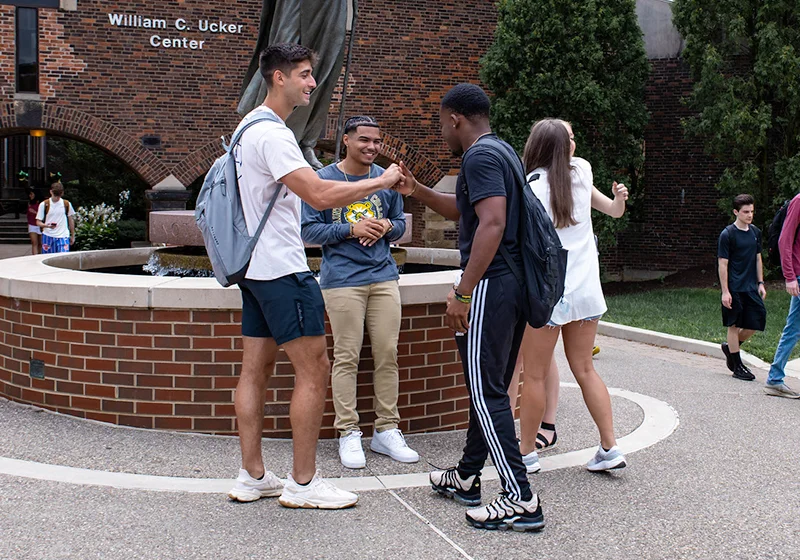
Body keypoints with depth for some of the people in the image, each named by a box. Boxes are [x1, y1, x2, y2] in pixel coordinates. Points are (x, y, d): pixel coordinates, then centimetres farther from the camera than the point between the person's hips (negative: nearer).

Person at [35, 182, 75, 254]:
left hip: (63, 237, 0)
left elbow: (71, 220, 14)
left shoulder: (66, 204, 4)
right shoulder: (44, 204, 0)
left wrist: (72, 236, 15)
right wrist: (46, 225, -22)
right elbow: (38, 222, 0)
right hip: (48, 236, 0)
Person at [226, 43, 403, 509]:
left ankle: (252, 477, 17)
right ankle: (303, 483, 2)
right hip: (283, 269, -10)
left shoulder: (252, 127, 17)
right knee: (314, 370, -4)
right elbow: (320, 195, -26)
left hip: (256, 267, 10)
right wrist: (381, 181, -16)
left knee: (257, 368, 10)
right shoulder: (272, 133, -17)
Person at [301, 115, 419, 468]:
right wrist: (351, 229, -14)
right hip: (342, 279, -4)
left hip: (384, 277, 4)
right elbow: (309, 230, -2)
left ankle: (387, 430, 13)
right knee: (346, 357, -3)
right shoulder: (323, 180, 1)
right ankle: (348, 433, 5)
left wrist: (387, 226, -3)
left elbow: (401, 223, 20)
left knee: (388, 354, 3)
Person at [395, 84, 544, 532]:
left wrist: (462, 292, -25)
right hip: (514, 284, 11)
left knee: (487, 392, -6)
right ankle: (466, 478, 31)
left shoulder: (480, 156, -13)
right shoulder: (501, 151, 19)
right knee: (490, 388, 17)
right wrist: (417, 190, 24)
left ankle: (522, 501, -5)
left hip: (490, 285, -11)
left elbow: (492, 224, -25)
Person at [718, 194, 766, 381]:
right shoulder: (727, 234, -9)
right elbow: (723, 264, -9)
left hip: (751, 288, 6)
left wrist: (760, 284, 13)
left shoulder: (756, 232, 10)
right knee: (734, 325, 2)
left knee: (757, 322, 4)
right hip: (734, 288, -6)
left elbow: (758, 259, 18)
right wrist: (725, 291, -13)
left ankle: (730, 347, 26)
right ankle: (737, 366, 10)